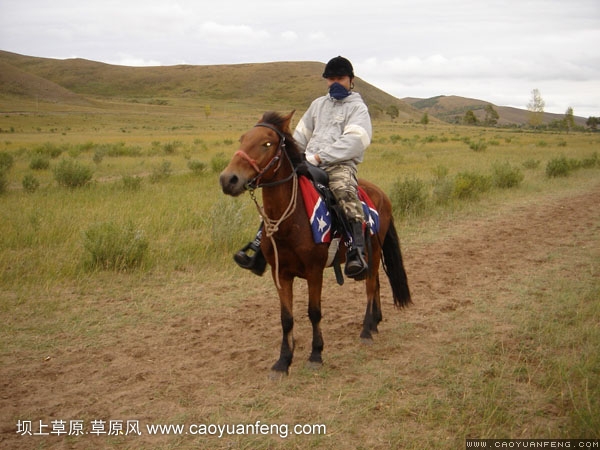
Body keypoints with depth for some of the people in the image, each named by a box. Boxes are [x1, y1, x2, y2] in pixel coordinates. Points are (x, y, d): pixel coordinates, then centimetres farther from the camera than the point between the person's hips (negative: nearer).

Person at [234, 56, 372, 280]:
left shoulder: (357, 107, 4)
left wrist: (318, 157, -20)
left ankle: (357, 253, -47)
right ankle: (259, 248, 0)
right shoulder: (318, 104, 24)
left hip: (340, 166, -6)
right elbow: (300, 137, 28)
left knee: (345, 191, -38)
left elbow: (354, 141, -13)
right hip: (310, 165, 7)